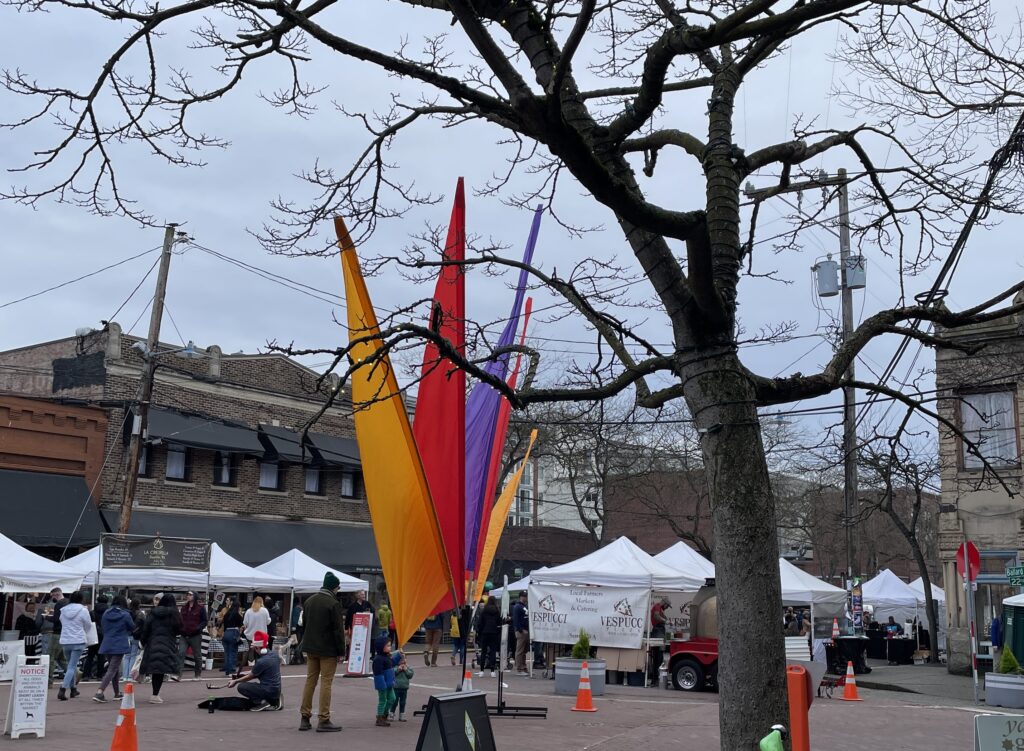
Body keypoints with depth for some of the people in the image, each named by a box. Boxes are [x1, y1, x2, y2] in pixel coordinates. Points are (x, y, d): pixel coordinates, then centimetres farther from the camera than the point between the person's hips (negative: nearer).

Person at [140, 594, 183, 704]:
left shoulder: (153, 613, 6)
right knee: (160, 670, -3)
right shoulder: (174, 614, -2)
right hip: (167, 645, -3)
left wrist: (144, 643, 16)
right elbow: (179, 630, 1)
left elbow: (145, 629, 6)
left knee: (155, 670, 12)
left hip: (152, 644, 3)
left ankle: (156, 694, 20)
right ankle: (155, 695, -9)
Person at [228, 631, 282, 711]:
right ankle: (274, 701, 13)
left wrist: (235, 681, 10)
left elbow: (250, 677, -3)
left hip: (269, 691, -8)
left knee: (241, 687, -3)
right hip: (277, 690, 8)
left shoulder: (261, 661, -19)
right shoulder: (274, 655, 4)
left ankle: (262, 702, -10)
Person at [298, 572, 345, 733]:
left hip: (311, 648, 7)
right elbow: (338, 629, -15)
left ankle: (304, 717, 15)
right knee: (326, 682, -2)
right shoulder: (333, 603, -15)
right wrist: (341, 651, -8)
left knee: (310, 680, 13)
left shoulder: (309, 600, 9)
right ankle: (324, 720, -2)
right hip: (328, 650, -7)